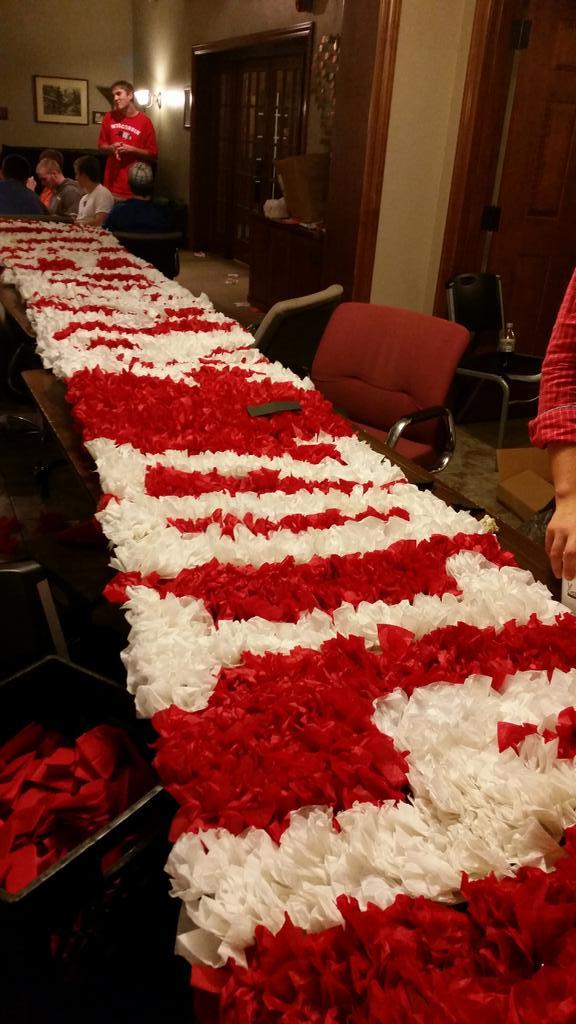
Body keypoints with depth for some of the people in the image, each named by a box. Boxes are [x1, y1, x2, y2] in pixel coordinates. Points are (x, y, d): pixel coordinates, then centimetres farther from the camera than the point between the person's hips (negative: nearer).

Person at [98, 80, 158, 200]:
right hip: (112, 182, 3)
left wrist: (132, 150, -13)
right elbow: (101, 145, 16)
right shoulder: (109, 117, 7)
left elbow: (153, 154, 0)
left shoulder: (145, 121, -2)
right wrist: (111, 148, -6)